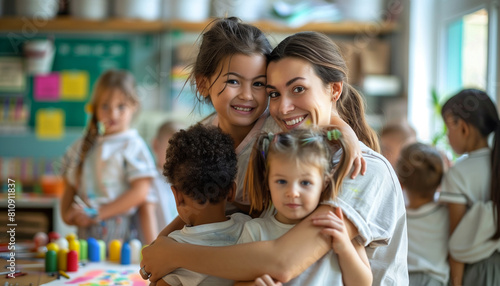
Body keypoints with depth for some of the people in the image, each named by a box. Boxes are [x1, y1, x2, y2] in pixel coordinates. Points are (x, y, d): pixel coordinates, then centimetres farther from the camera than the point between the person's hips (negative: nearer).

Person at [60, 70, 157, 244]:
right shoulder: (82, 146, 15)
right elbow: (70, 187, 19)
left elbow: (140, 192, -12)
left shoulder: (132, 145, -4)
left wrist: (97, 213, -12)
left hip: (117, 230, -5)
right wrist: (67, 213, -1)